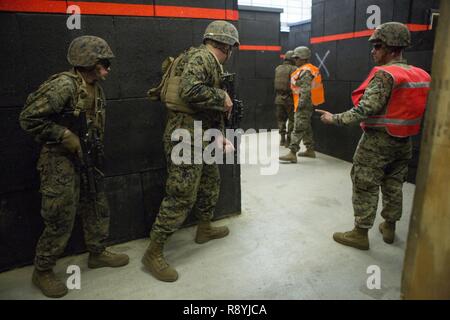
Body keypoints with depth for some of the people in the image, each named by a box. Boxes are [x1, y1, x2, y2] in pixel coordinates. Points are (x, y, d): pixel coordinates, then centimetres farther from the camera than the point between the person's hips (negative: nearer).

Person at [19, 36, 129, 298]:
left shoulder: (96, 88, 7)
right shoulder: (64, 85, -20)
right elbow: (29, 118, -20)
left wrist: (97, 153, 13)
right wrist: (66, 136, -20)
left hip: (87, 159, 8)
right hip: (60, 161, -8)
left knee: (98, 208, 16)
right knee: (60, 220, 0)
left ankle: (98, 253, 35)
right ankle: (43, 271, 21)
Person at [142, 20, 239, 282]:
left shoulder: (211, 63, 19)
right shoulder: (200, 57, -11)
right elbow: (190, 91, -30)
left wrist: (220, 136, 15)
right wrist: (222, 97, -15)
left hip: (203, 136, 10)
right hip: (187, 136, -10)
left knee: (211, 182, 22)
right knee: (182, 195, -8)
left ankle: (205, 229, 41)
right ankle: (154, 252, 3)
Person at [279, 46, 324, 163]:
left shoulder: (305, 71, -15)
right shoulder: (309, 69, 19)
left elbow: (306, 89, -23)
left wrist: (301, 103, -24)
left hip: (304, 105, -11)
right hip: (308, 104, 11)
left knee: (298, 128, -13)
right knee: (306, 127, 17)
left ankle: (292, 154, -15)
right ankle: (310, 150, 25)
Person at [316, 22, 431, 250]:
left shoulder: (385, 75, -19)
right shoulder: (420, 76, 6)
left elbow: (364, 110, -24)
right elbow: (416, 109, 11)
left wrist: (335, 119, -16)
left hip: (377, 141, -8)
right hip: (403, 141, 8)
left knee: (365, 188, 2)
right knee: (394, 186, 18)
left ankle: (360, 234, 12)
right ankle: (389, 227, 32)